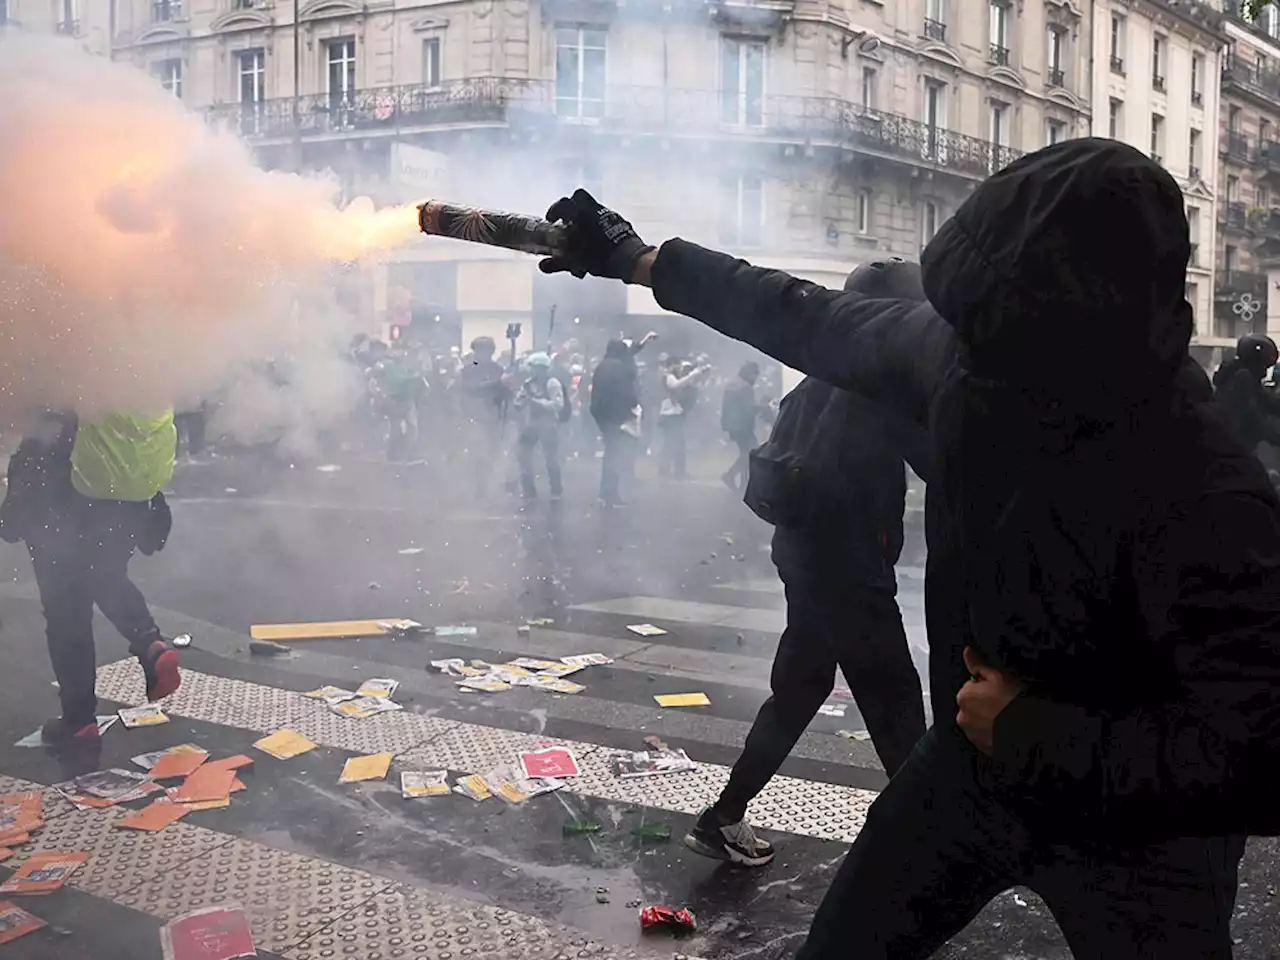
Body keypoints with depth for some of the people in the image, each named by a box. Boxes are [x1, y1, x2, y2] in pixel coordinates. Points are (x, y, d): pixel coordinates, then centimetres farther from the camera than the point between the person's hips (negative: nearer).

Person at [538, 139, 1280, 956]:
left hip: (1132, 834, -5)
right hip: (974, 762, 6)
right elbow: (816, 323, 0)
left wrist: (1032, 735, -25)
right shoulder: (964, 350, -16)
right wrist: (642, 262, 8)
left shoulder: (1202, 497, -34)